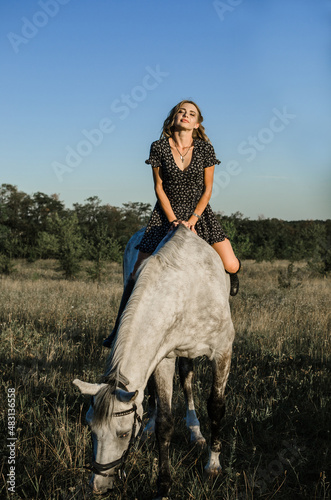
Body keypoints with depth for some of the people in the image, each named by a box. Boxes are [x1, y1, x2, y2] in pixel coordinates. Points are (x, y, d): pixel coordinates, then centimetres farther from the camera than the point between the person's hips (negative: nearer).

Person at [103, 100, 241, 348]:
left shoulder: (205, 148, -6)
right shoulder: (159, 147, -6)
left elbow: (207, 189, -3)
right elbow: (159, 188, -3)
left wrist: (192, 220, -14)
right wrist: (173, 221, -12)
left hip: (199, 212, 0)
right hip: (166, 214, 0)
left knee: (231, 266, -15)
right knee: (139, 274, -9)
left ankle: (230, 272, 26)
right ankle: (119, 329, 5)